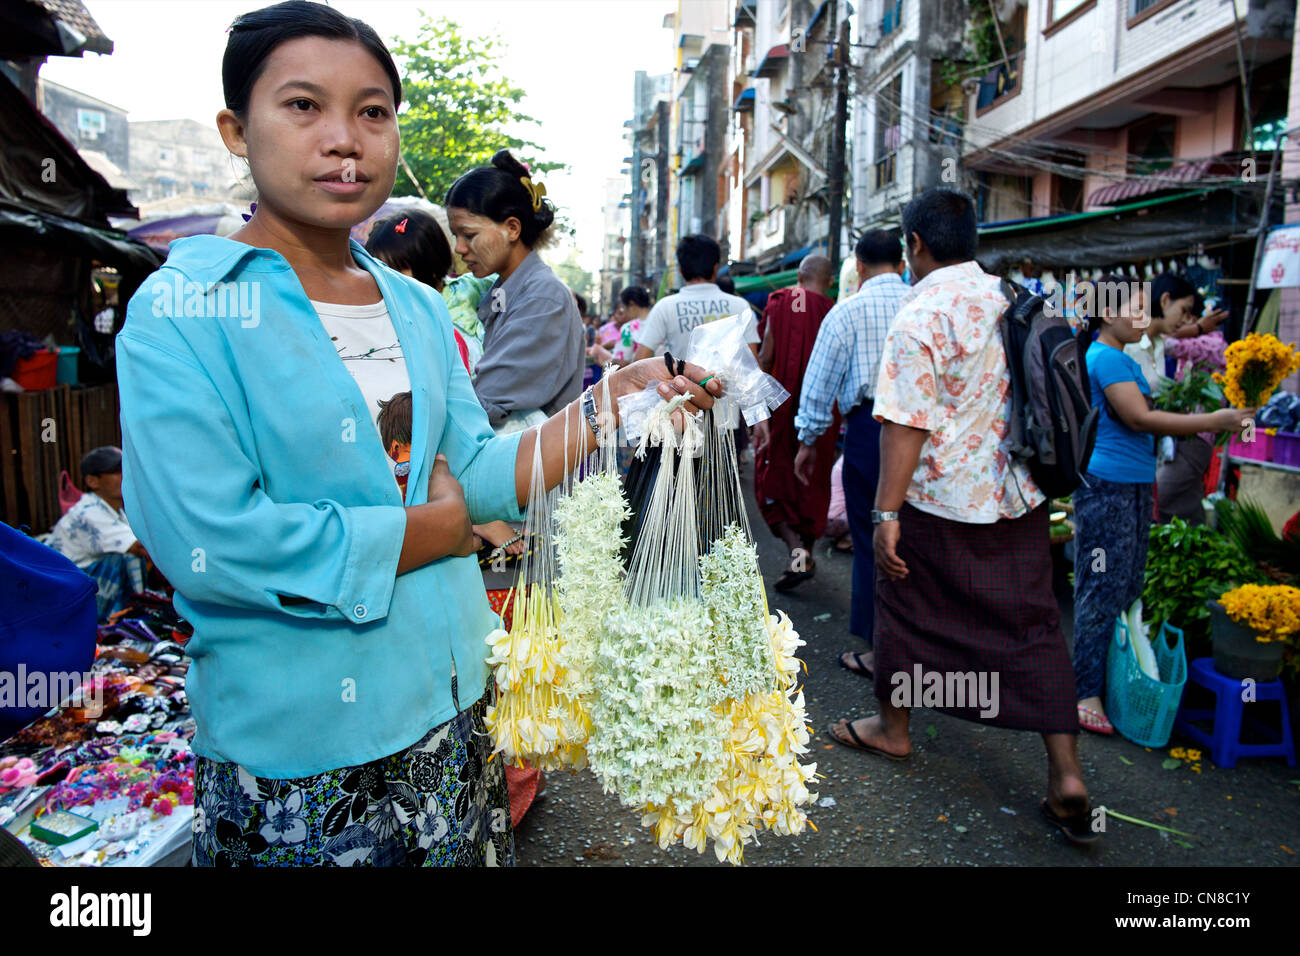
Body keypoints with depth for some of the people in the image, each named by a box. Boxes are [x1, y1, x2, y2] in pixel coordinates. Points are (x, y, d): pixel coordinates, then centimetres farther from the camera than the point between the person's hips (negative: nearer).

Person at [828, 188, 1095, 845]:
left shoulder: (918, 317, -15)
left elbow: (906, 425, -20)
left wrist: (887, 513, -17)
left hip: (939, 499, -6)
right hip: (1019, 496, 6)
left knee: (906, 607, 14)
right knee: (1033, 624, 10)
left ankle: (892, 728, 32)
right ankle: (1066, 774, 10)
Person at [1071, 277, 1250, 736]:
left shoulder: (1124, 360, 19)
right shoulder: (1105, 357, -12)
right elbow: (1140, 419, -19)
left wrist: (1149, 488, 25)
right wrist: (1213, 422, -14)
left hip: (1132, 486, 10)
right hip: (1106, 486, -10)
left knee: (1127, 589, 13)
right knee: (1102, 591, -8)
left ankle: (1114, 677, 22)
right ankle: (1086, 693, -2)